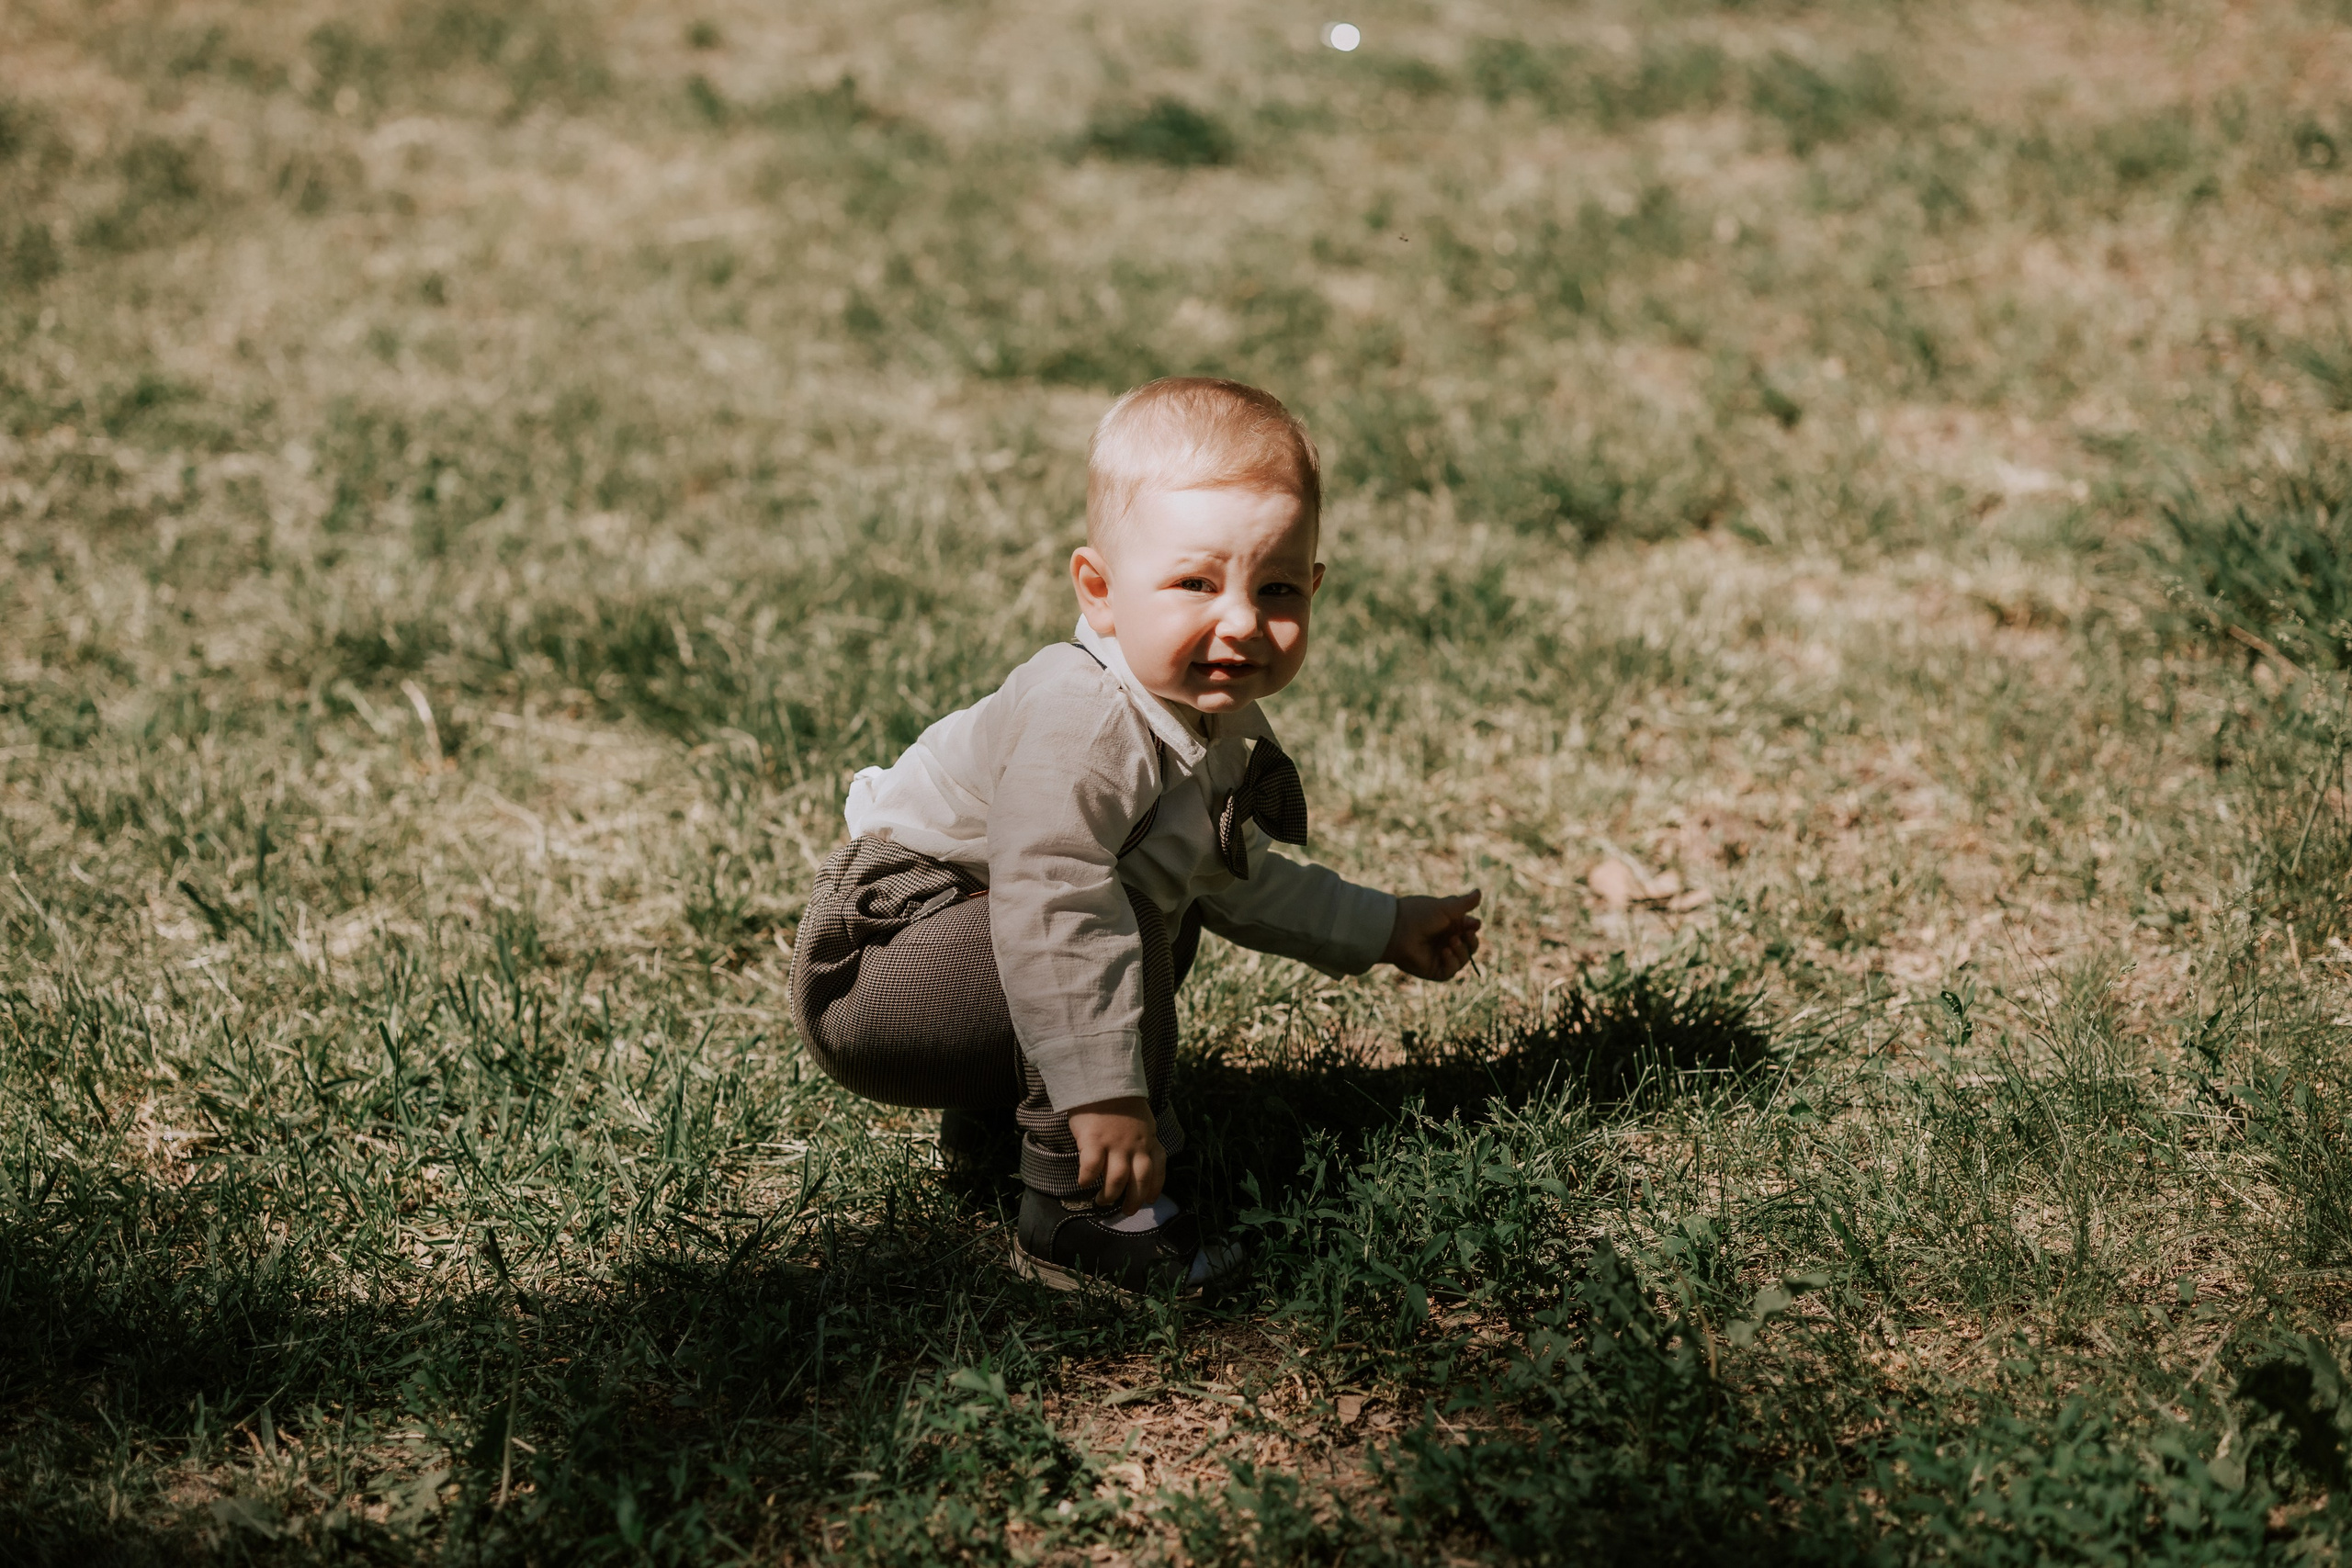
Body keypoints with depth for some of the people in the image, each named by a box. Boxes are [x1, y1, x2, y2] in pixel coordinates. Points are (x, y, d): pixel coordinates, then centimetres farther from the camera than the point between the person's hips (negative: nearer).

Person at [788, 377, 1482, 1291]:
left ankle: (996, 1104, 25)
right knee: (1125, 930, -29)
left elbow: (1234, 879, 21)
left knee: (1171, 892, 23)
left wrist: (1382, 931, 23)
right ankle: (1079, 1220, -20)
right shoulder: (1082, 723, -31)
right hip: (865, 980, -10)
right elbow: (1051, 908, -38)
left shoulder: (1216, 720, 3)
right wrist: (1101, 1092, -39)